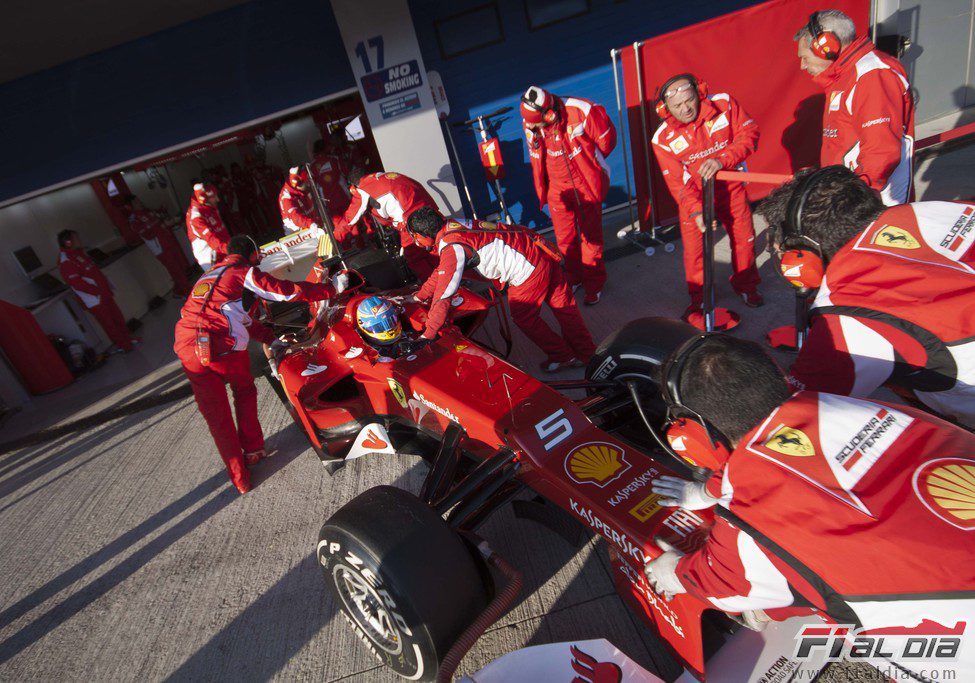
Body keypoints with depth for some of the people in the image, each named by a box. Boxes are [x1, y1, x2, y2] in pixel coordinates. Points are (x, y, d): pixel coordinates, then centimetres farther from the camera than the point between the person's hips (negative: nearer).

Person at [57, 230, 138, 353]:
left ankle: (127, 338, 32)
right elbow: (77, 283, -23)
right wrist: (98, 291, -20)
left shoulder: (78, 252, 11)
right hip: (94, 299, -9)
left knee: (118, 316, 17)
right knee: (108, 322, 3)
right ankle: (124, 345, 13)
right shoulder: (65, 262, -19)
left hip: (104, 293, 9)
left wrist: (108, 286, 13)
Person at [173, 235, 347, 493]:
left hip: (186, 350, 6)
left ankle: (239, 477, 19)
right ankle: (252, 449, 31)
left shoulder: (208, 275, 28)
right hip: (221, 346, -6)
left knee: (216, 415, 12)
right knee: (244, 392, 23)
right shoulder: (245, 273, 5)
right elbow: (289, 291, 1)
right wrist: (332, 287, 11)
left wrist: (270, 338, 38)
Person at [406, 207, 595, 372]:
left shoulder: (451, 248, -18)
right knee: (563, 305, 17)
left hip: (528, 269, -9)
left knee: (524, 317, 12)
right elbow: (442, 271, 21)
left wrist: (428, 335, -11)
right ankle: (587, 354, 32)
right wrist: (418, 297, 26)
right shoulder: (451, 227, 10)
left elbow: (443, 296, -19)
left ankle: (562, 356, 28)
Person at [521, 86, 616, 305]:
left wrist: (586, 164, 5)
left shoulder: (580, 111, -24)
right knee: (564, 237, 12)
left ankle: (594, 283, 21)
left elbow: (606, 139, -8)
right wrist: (542, 186, 10)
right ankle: (574, 276, 34)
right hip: (556, 186, 4)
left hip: (586, 183, -3)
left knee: (591, 236, 6)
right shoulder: (530, 123, -10)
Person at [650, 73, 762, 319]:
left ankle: (746, 286, 39)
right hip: (693, 196, -2)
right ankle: (699, 299, 25)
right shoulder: (662, 139, -21)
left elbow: (749, 133, -16)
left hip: (731, 187, 2)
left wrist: (722, 161, -33)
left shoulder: (724, 103, -17)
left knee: (744, 238, 13)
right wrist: (696, 210, -28)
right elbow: (678, 182, -18)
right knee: (694, 250, 1)